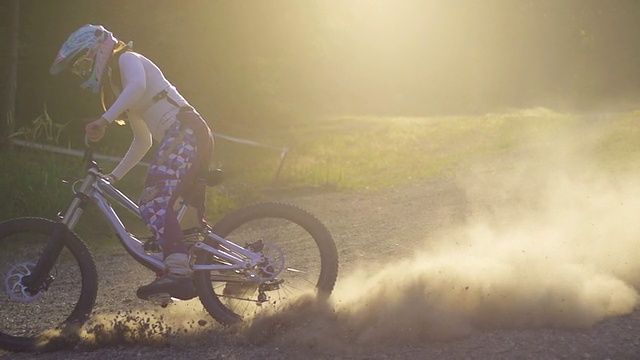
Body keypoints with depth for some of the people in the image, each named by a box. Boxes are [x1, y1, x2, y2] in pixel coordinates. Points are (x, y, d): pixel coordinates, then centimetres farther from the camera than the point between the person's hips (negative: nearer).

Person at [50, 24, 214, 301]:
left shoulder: (127, 59, 3)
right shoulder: (116, 85, 29)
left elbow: (138, 85, -23)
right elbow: (143, 141, 32)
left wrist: (104, 120, -31)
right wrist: (114, 177, 28)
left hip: (184, 131, -10)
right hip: (194, 135, 10)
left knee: (154, 205, -23)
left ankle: (178, 272, -37)